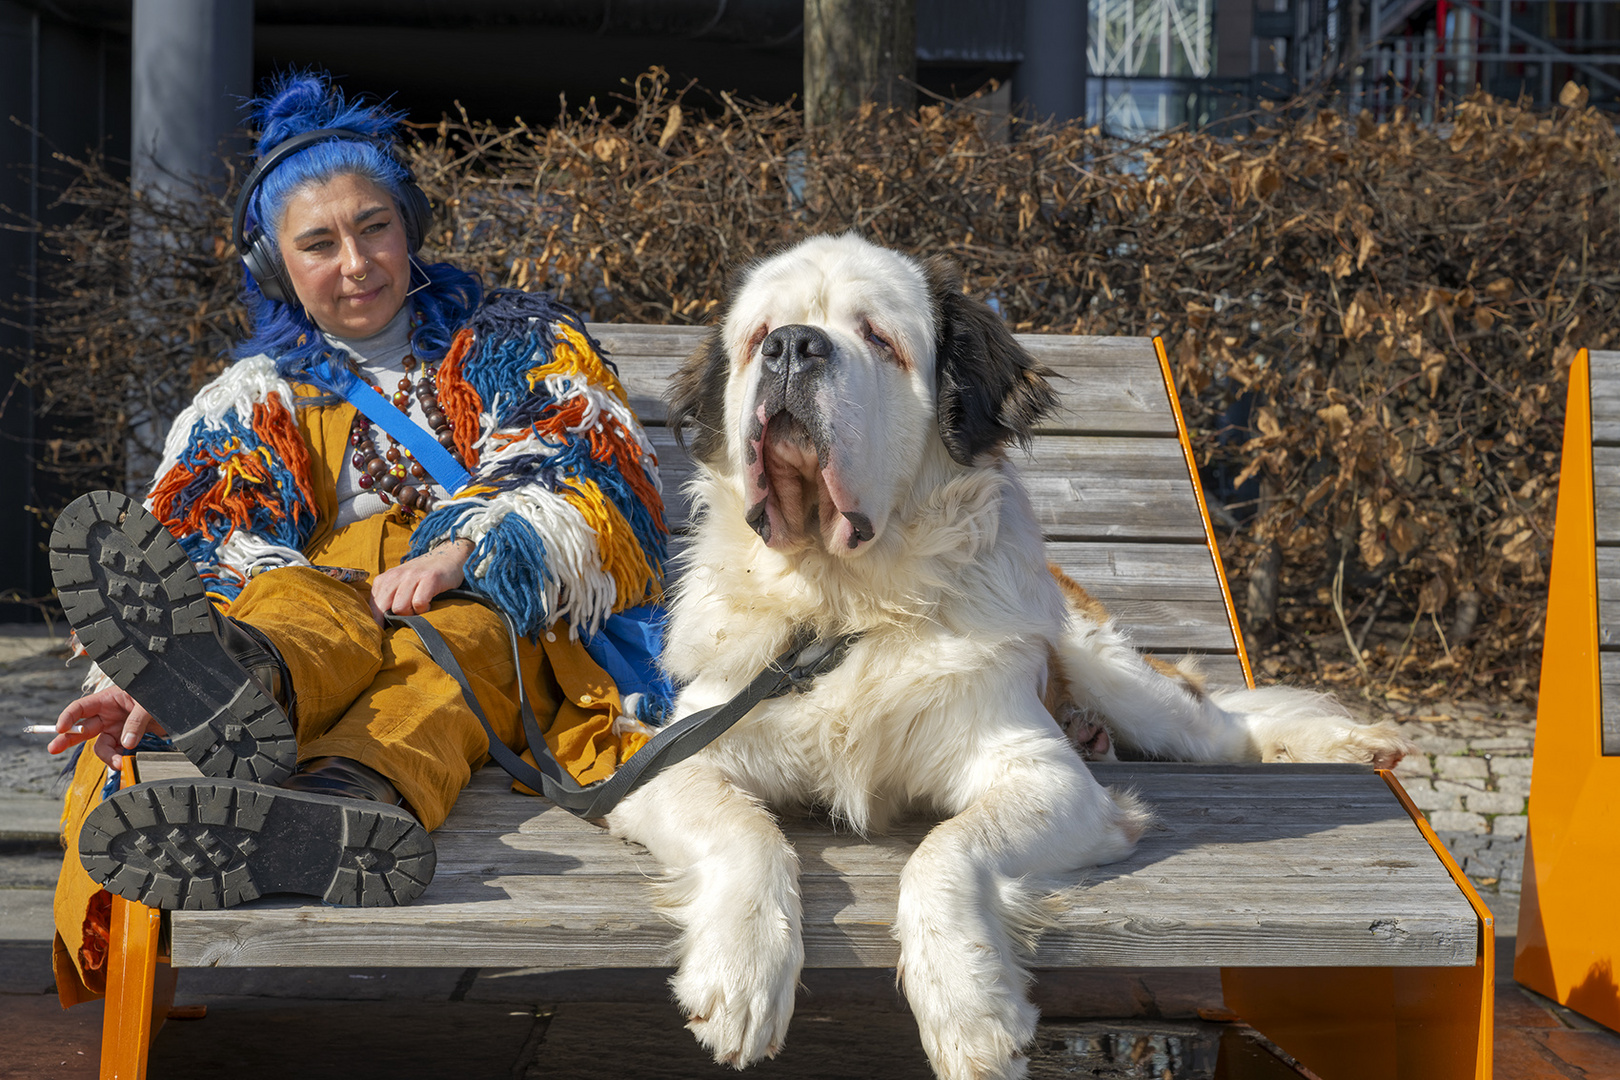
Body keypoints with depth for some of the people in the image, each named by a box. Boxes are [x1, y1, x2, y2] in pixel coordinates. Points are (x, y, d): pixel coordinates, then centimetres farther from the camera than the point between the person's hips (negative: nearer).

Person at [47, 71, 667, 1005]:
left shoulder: (519, 343, 20)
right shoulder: (257, 399, 23)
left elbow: (601, 497, 3)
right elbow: (200, 549, 4)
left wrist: (463, 551, -19)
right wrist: (152, 677, -20)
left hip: (513, 625, -1)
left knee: (459, 626, -37)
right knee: (305, 598, -35)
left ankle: (358, 792, -70)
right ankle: (231, 691, -71)